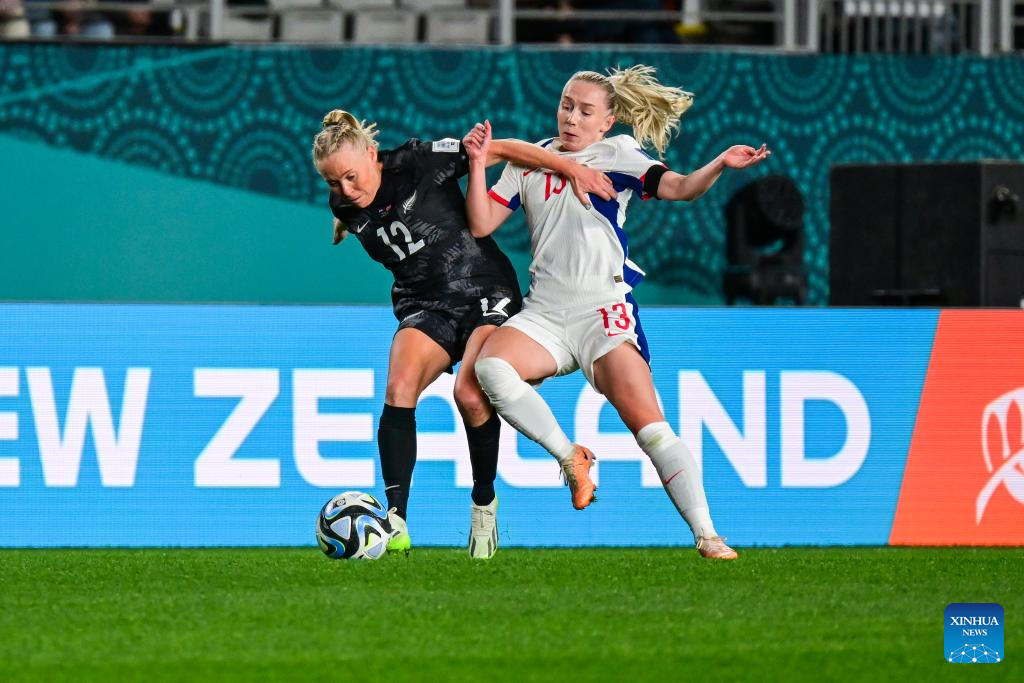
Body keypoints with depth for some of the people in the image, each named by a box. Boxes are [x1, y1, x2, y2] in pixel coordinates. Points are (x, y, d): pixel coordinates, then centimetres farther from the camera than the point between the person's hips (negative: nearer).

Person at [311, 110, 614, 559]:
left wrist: (570, 166, -16)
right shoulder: (346, 208, -1)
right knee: (398, 389, -25)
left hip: (486, 291, -4)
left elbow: (501, 150, -12)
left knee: (470, 395, -26)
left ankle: (484, 504, -1)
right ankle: (395, 523, -30)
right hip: (425, 307, 4)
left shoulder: (419, 163, -16)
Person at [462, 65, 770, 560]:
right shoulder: (529, 161, 16)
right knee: (490, 364, -28)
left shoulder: (617, 154, 6)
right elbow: (482, 224, 11)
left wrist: (719, 165, -26)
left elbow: (678, 188, -7)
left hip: (603, 314, -3)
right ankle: (571, 458, -11)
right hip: (544, 313, 3)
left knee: (647, 423, -16)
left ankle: (705, 535, -13)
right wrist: (477, 164, -1)